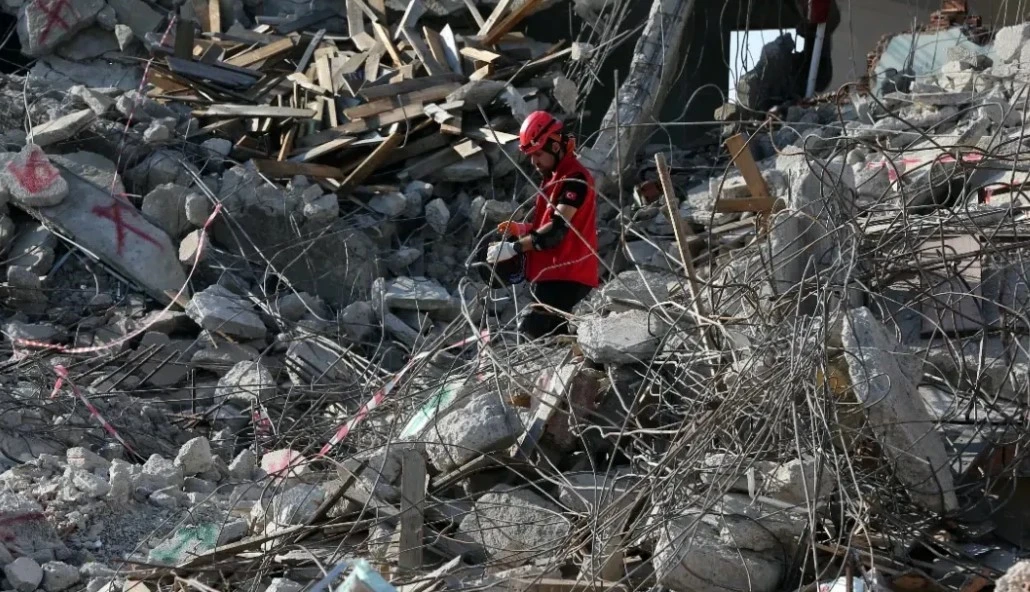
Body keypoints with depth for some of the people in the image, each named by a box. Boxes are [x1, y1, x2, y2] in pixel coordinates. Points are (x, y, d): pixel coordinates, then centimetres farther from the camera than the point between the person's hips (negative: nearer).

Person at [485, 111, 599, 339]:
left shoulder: (575, 179, -13)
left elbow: (558, 229, -20)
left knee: (530, 335, -21)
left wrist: (514, 248, -19)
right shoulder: (554, 178, 21)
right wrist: (522, 229, 7)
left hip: (565, 277, -11)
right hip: (551, 274, 11)